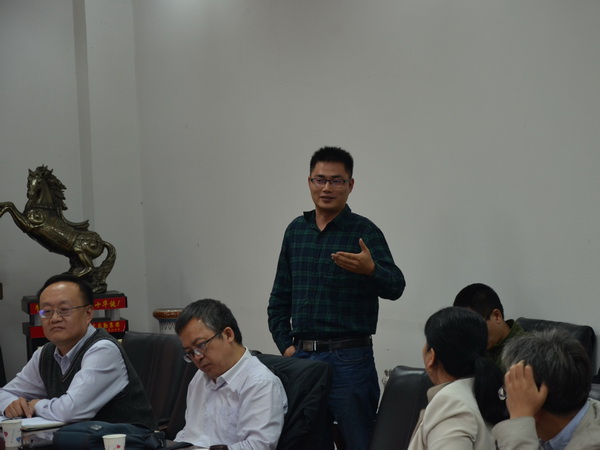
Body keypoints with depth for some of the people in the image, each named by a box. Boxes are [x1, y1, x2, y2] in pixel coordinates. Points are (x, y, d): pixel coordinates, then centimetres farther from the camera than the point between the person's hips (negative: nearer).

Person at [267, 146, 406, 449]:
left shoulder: (364, 231, -5)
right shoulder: (296, 230, 11)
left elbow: (395, 287, -17)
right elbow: (279, 297, 17)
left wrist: (370, 269, -38)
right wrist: (285, 345, 6)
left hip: (348, 358, -5)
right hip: (301, 356, 5)